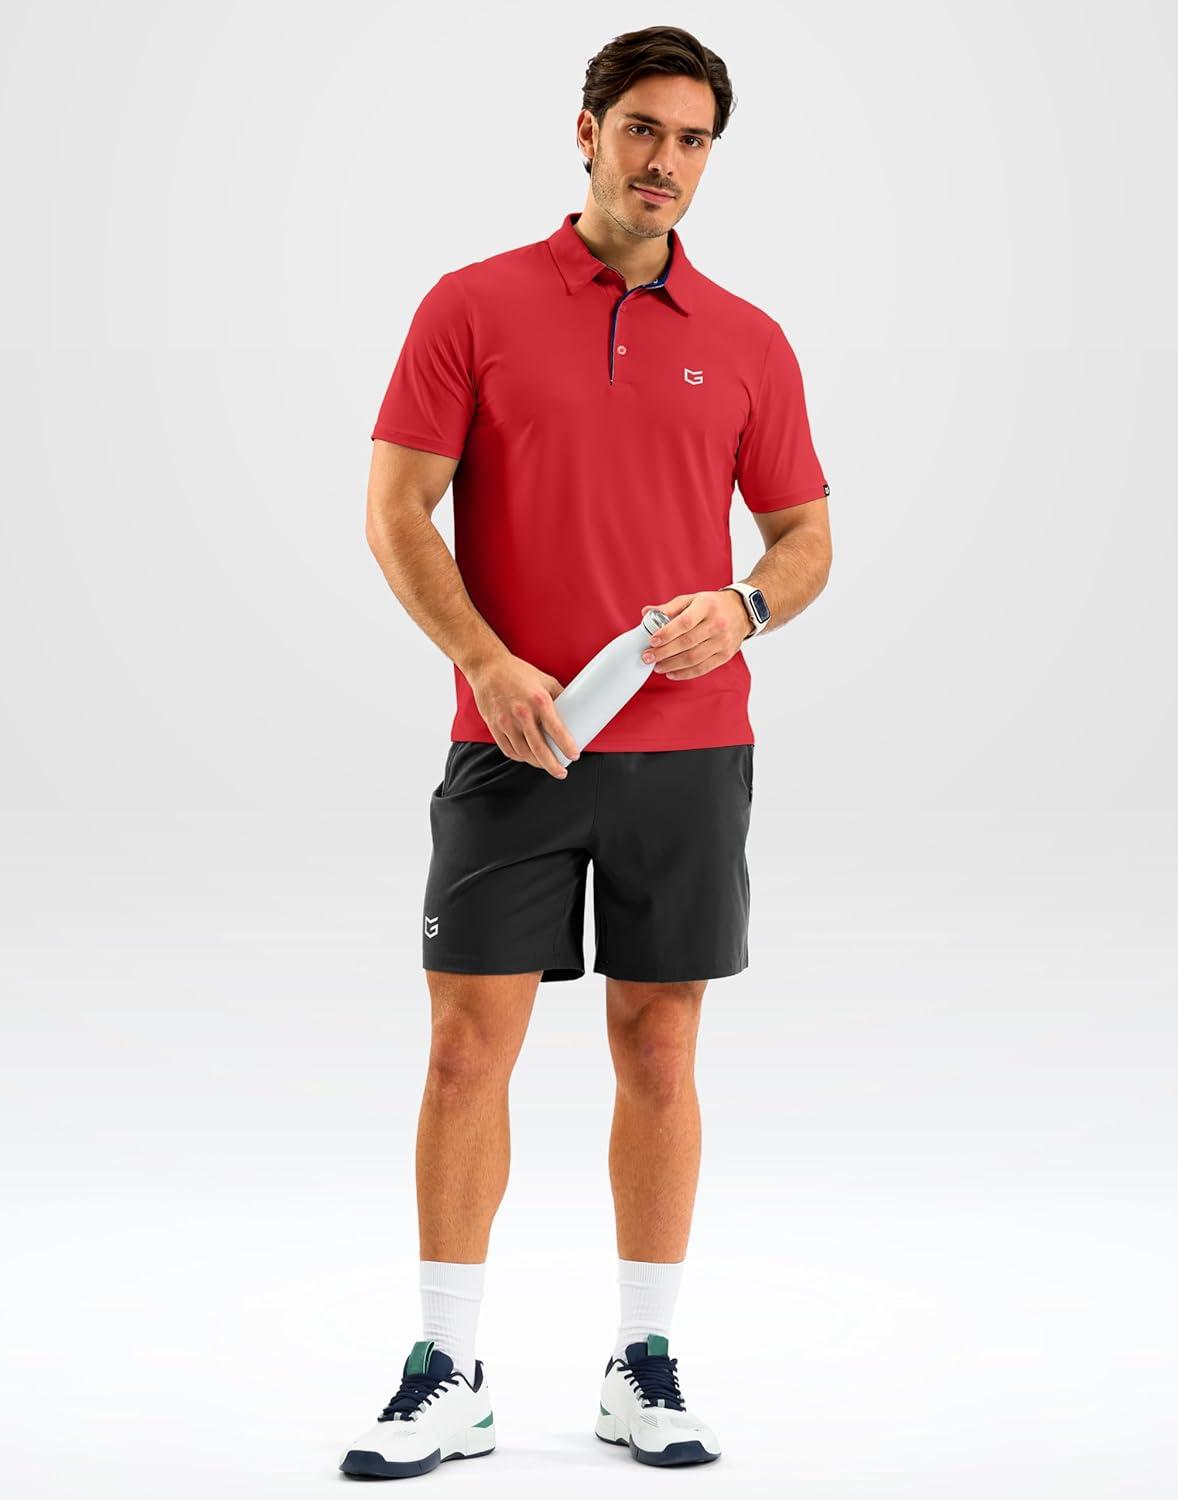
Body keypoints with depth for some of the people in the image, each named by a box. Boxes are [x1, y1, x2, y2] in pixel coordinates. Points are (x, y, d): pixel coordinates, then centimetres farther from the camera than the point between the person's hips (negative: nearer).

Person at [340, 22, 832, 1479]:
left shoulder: (747, 344, 8)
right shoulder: (475, 305, 2)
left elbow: (804, 533, 12)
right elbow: (395, 507, -2)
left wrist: (743, 608, -10)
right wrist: (487, 660, -16)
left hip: (689, 750, 2)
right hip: (512, 745, -2)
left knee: (659, 1055, 7)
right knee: (467, 1051, -1)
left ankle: (644, 1367, 18)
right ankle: (447, 1378, 8)